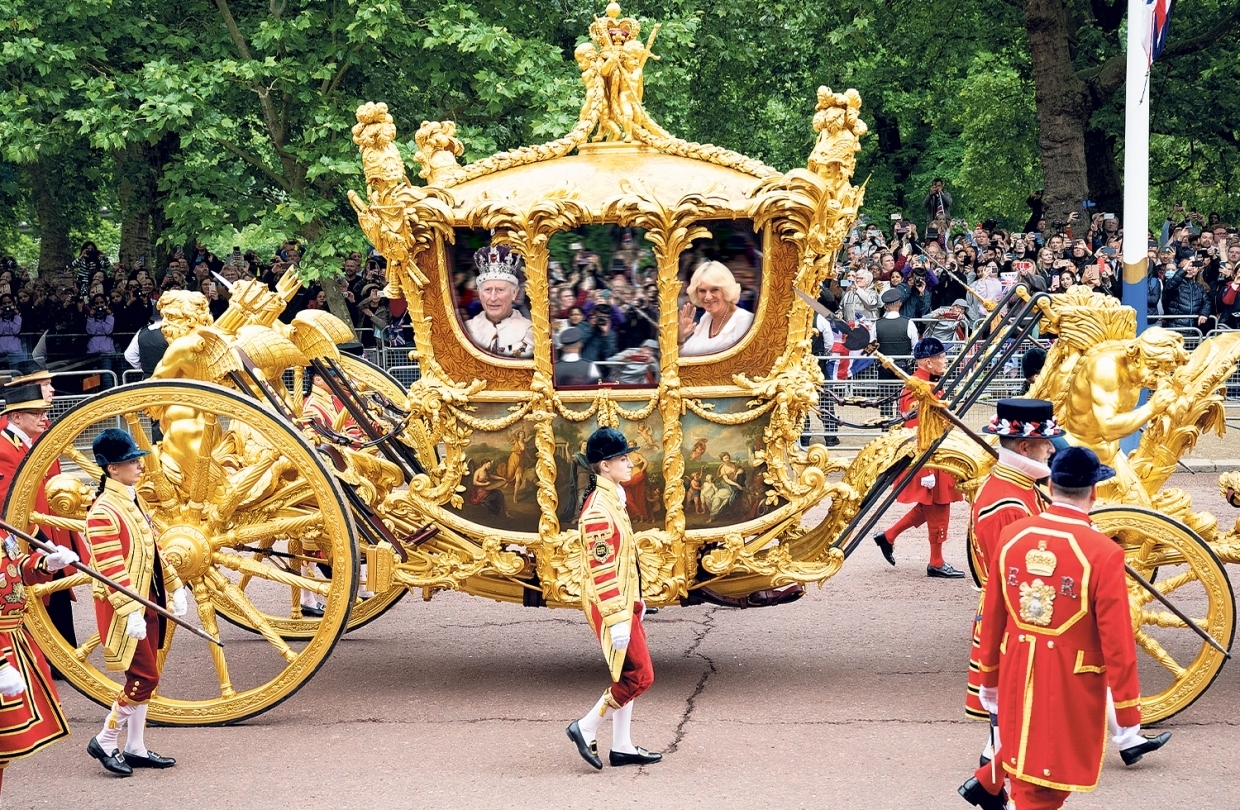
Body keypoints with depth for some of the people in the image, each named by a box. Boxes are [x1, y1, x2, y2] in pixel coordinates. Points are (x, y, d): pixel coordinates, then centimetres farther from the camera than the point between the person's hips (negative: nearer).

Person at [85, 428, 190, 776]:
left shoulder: (132, 501, 11)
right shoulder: (103, 512, -18)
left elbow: (152, 549, 20)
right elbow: (112, 570, -23)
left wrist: (175, 587, 19)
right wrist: (131, 613, -27)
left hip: (147, 602, 9)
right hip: (123, 608, -9)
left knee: (143, 677, 11)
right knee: (145, 676, -7)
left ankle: (135, 748, 19)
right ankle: (104, 742, 5)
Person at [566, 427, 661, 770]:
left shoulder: (613, 500, 11)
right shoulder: (599, 509, -21)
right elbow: (601, 569, -24)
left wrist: (635, 601, 23)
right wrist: (616, 620, -24)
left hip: (624, 601, 10)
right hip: (610, 606, -10)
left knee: (626, 675, 14)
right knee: (638, 676, -6)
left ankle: (622, 747, 20)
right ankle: (586, 729, 3)